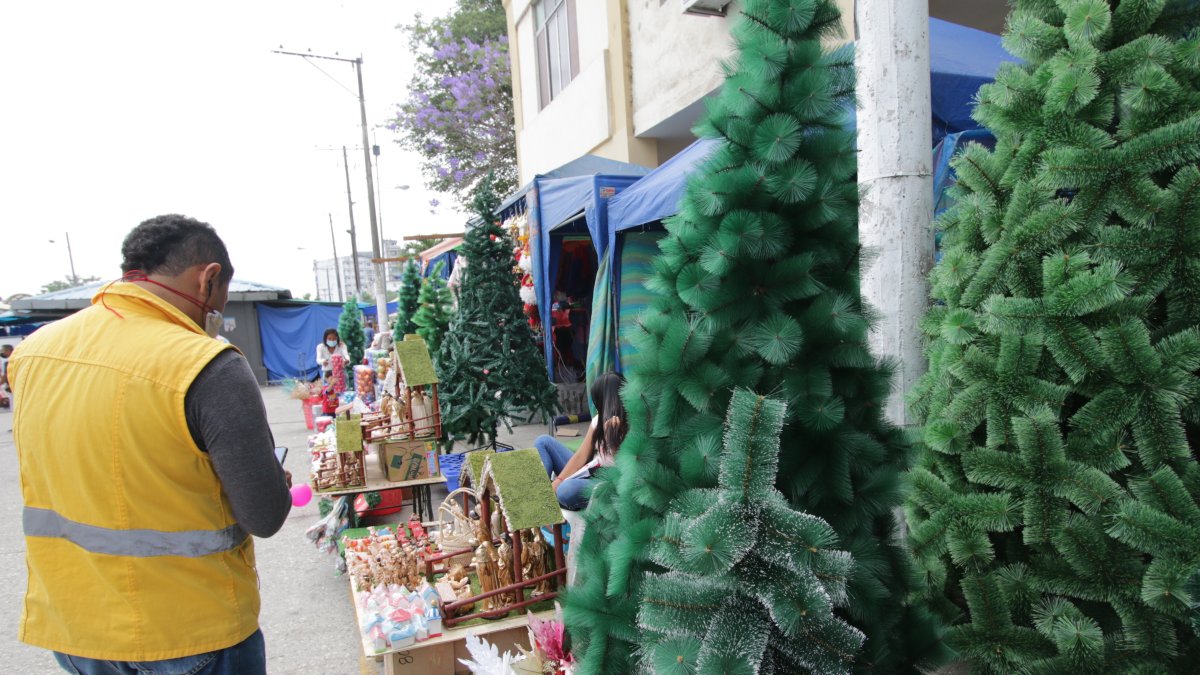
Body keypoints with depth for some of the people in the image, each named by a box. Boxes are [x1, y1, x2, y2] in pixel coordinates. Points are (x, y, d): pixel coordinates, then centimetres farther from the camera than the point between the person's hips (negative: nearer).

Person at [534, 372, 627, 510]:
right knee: (543, 442, 5)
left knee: (568, 489, -39)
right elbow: (581, 456, 2)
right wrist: (557, 481, -10)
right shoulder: (601, 419, 4)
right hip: (585, 472, 8)